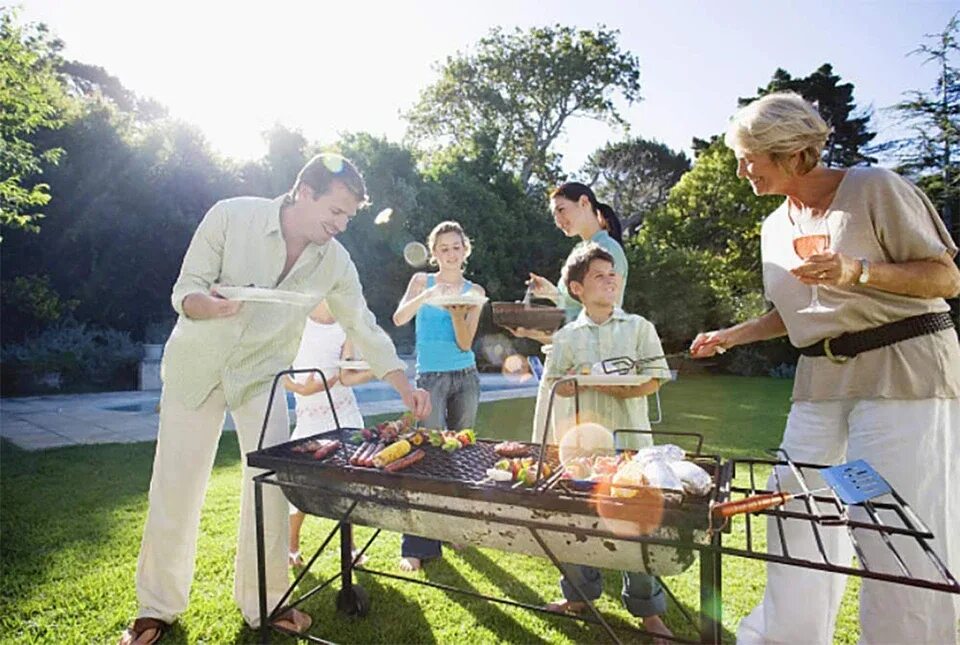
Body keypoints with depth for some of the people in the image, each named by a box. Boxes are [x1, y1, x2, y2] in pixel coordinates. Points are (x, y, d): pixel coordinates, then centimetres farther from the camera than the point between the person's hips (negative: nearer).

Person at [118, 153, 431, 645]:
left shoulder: (335, 262, -11)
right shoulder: (231, 216, -19)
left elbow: (364, 328, -5)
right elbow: (184, 290, -14)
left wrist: (404, 389, -13)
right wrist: (209, 304, -38)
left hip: (261, 375, 2)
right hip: (197, 365, -1)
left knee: (271, 485, -3)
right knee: (175, 486, 4)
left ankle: (262, 602, 18)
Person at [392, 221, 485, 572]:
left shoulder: (474, 291, 6)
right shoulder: (422, 280, 3)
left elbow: (465, 343, -1)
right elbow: (398, 318, -14)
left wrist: (456, 313, -18)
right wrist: (428, 295, -27)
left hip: (466, 377, 3)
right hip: (430, 377, -3)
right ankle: (417, 546, -2)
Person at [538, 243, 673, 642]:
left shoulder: (638, 327, 3)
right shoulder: (566, 337, 5)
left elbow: (652, 381, -6)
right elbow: (553, 391, 1)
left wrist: (595, 381, -14)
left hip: (630, 441, -1)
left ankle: (647, 610, 23)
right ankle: (580, 594, 33)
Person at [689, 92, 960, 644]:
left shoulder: (874, 188, -7)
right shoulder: (777, 227, 12)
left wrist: (858, 272, -23)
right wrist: (730, 336, 10)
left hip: (904, 370, -6)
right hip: (822, 381, 6)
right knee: (797, 521, 8)